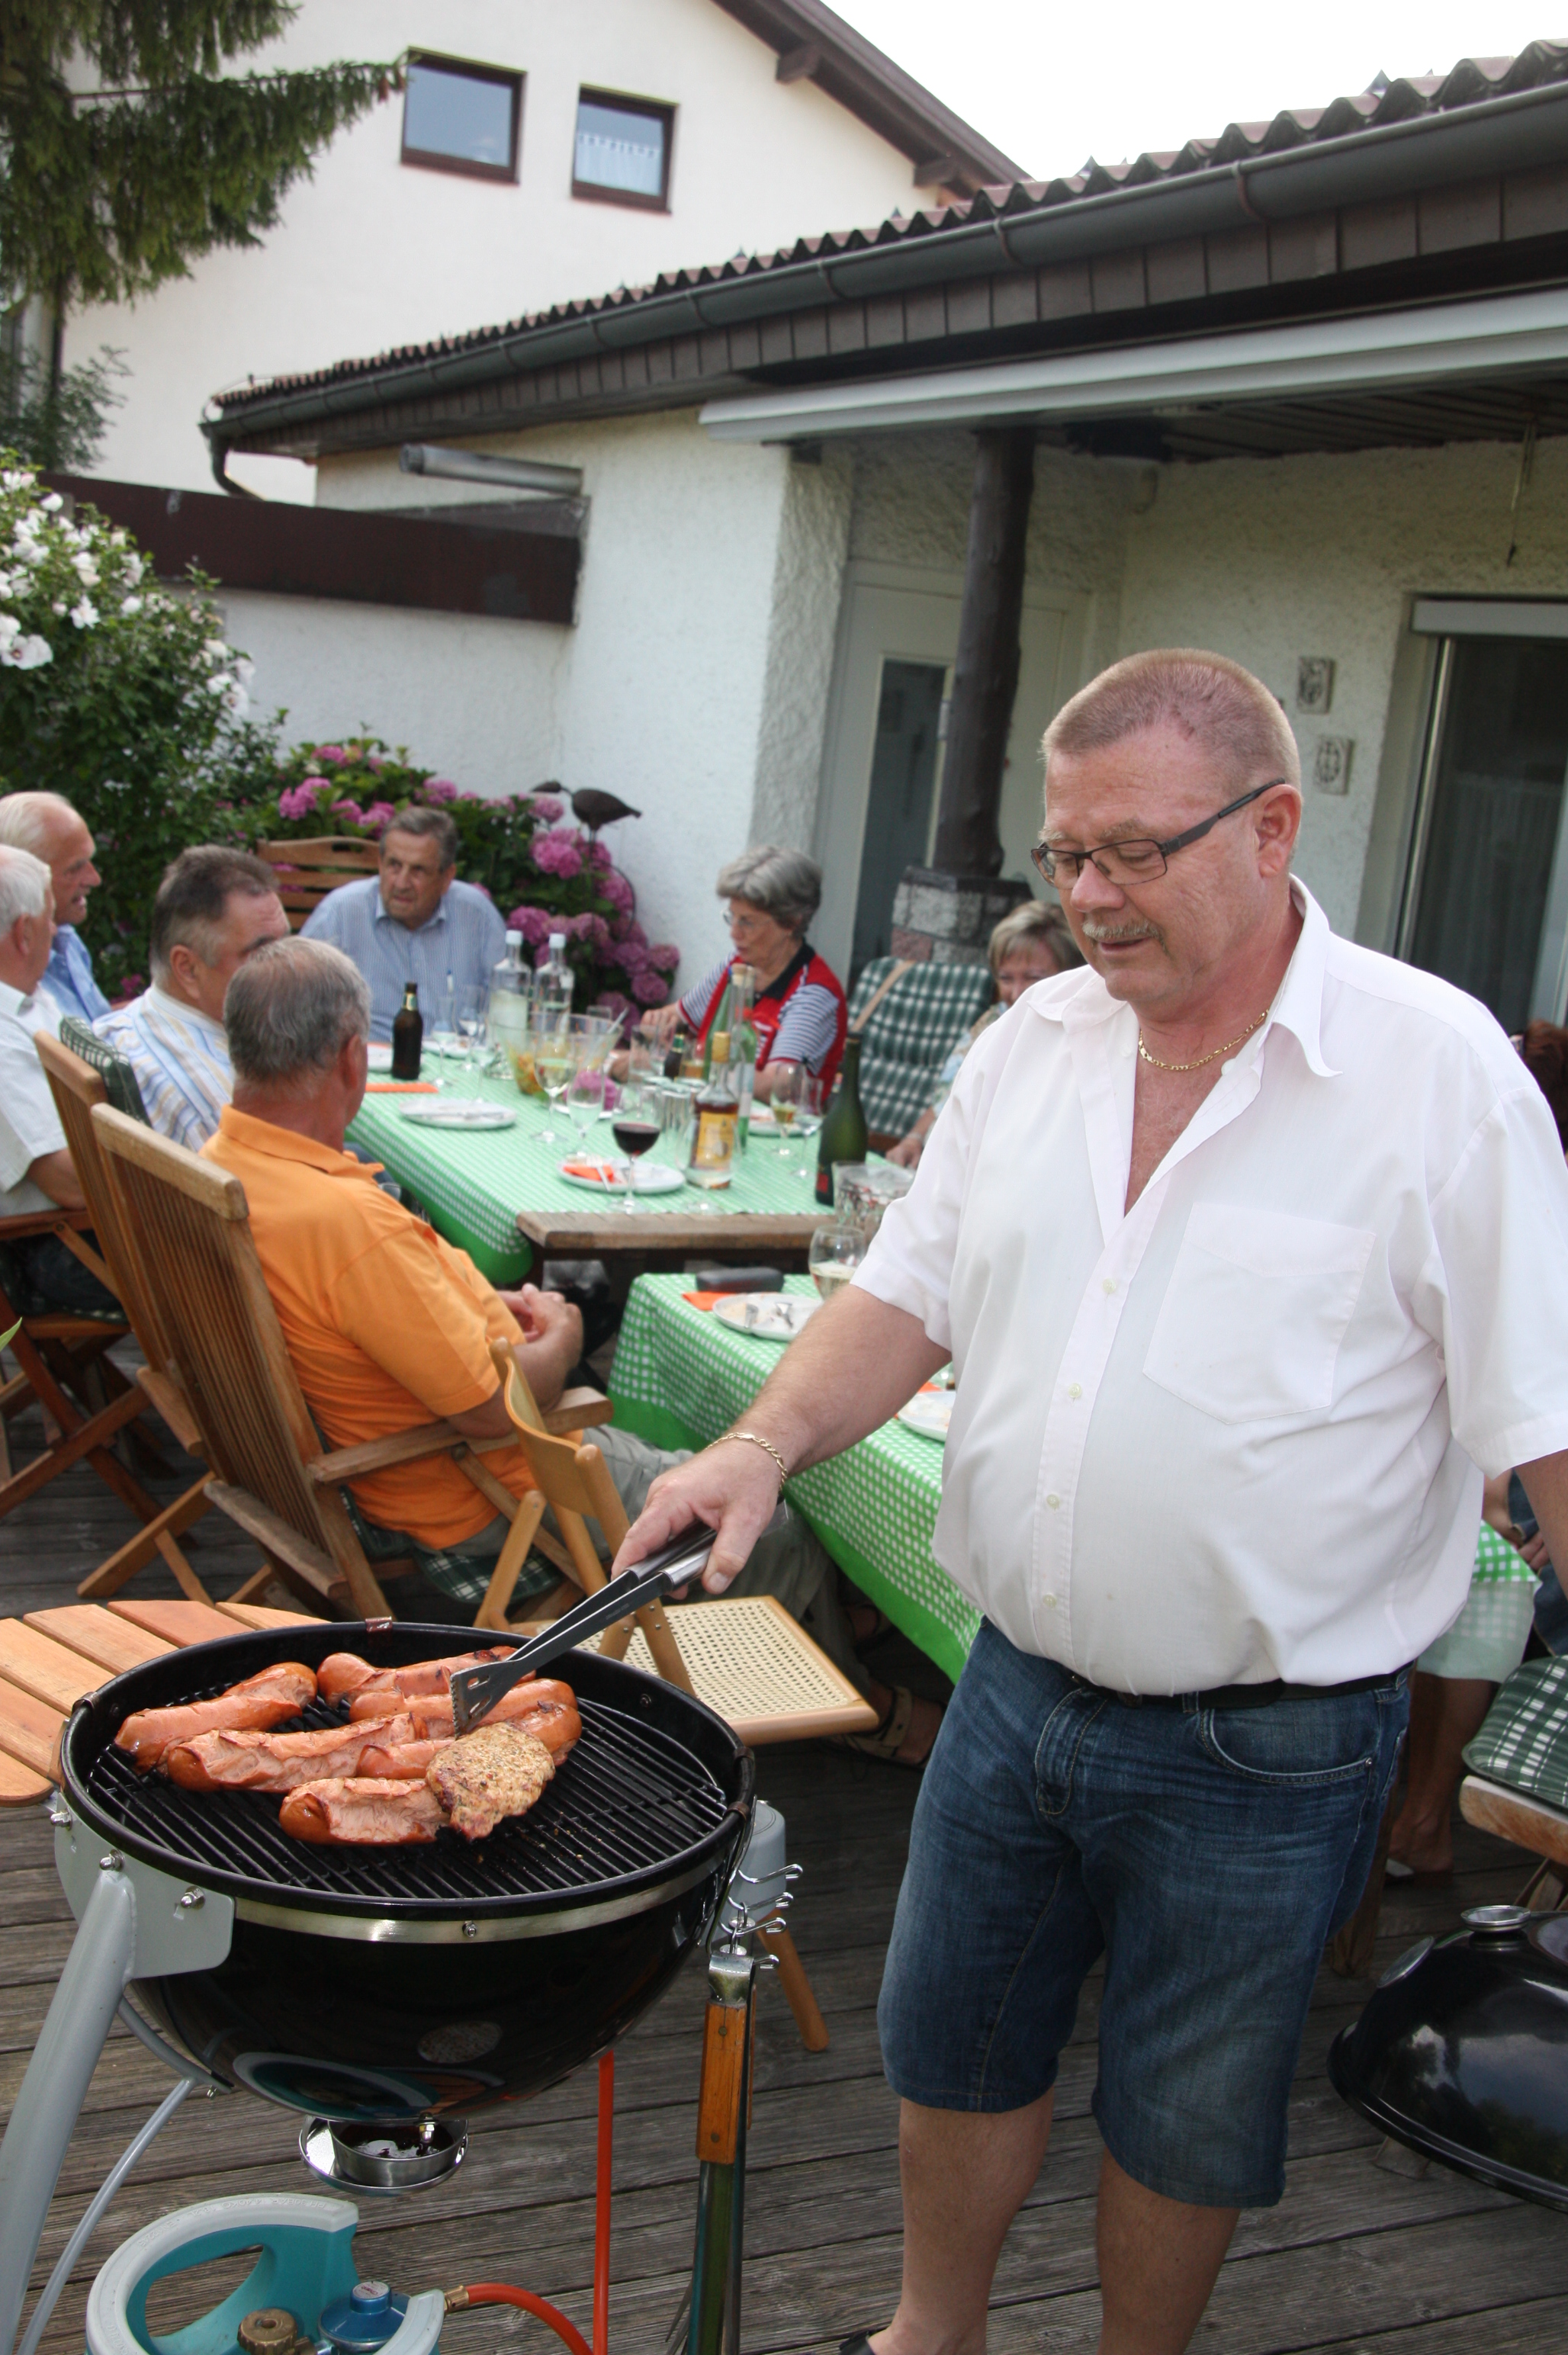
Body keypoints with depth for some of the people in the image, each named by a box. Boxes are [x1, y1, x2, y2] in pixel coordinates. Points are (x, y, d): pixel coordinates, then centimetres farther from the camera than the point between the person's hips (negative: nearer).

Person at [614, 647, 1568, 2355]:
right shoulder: (1034, 1044, 1)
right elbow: (913, 1290, 6)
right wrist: (768, 1442, -10)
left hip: (1263, 1756, -4)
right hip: (1017, 1687, 5)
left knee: (1183, 2122, 17)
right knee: (951, 2051, 22)